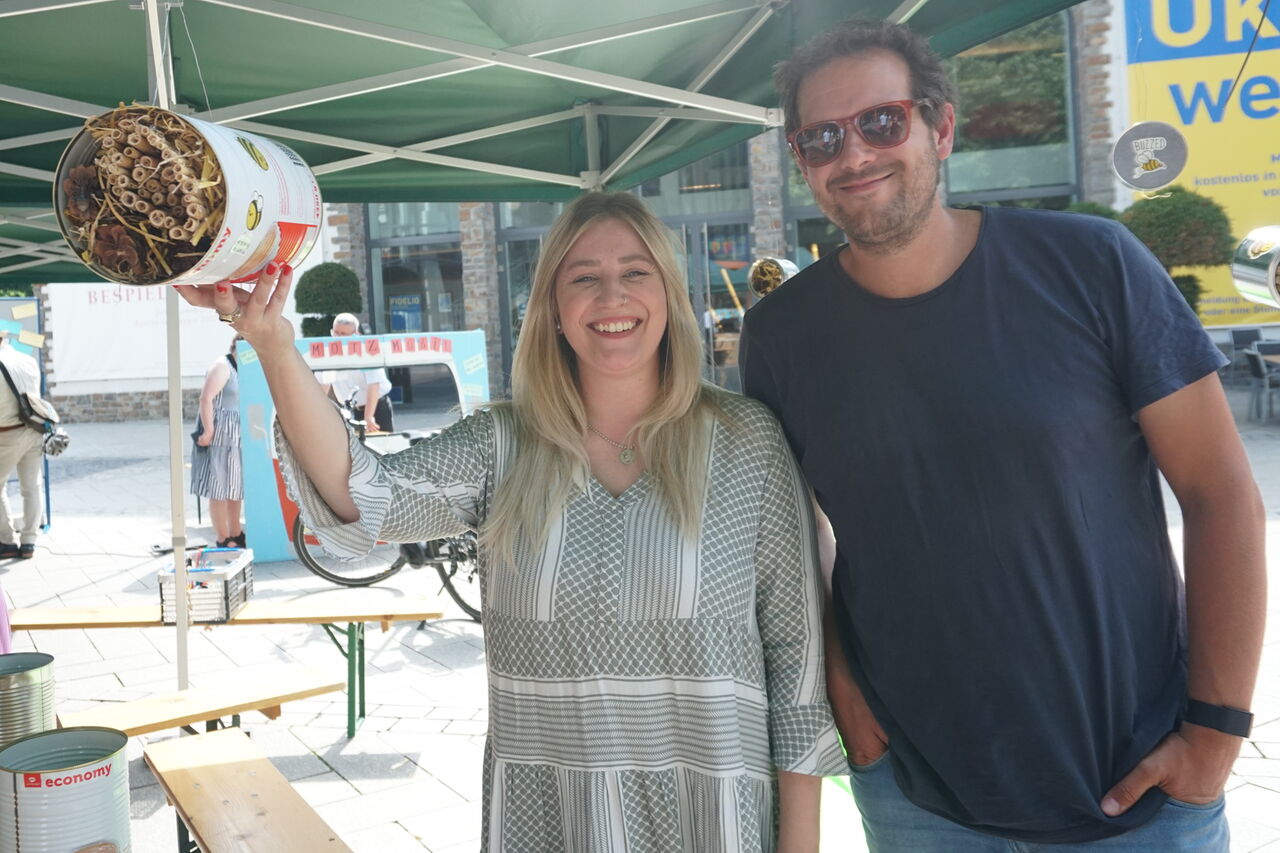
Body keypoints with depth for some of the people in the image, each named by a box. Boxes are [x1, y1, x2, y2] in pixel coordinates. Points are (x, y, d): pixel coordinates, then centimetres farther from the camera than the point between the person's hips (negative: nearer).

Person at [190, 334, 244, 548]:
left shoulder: (241, 369, 18)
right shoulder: (222, 366, -10)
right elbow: (205, 398, -18)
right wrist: (208, 431, -22)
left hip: (237, 438, 9)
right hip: (220, 436, -9)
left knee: (235, 486, 14)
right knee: (220, 488, -5)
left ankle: (236, 535, 23)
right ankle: (223, 540, -1)